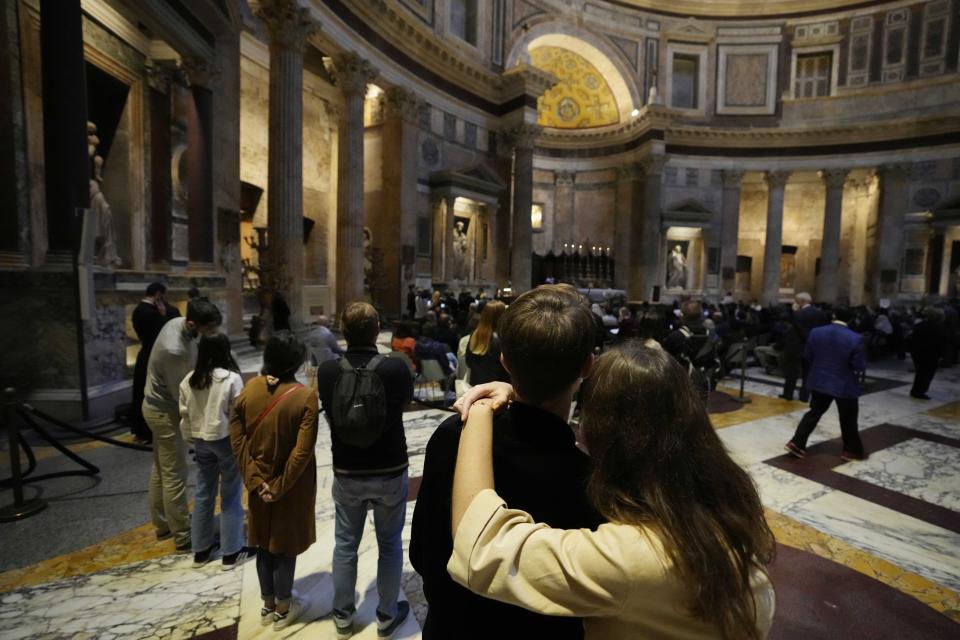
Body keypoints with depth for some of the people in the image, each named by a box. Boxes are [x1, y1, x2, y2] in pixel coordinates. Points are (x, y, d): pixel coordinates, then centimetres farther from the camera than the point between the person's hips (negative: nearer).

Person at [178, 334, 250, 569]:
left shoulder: (189, 380, -1)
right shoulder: (232, 379, -18)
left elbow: (185, 415, 6)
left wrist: (191, 439, 18)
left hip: (201, 441, 6)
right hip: (226, 441, -5)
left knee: (203, 494, 18)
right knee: (230, 497, 7)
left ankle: (201, 550, 30)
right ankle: (231, 552, 18)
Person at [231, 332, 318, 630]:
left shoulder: (249, 389, -9)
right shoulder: (305, 396, -22)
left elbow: (237, 439, -6)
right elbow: (302, 451, -23)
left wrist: (254, 480, -3)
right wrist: (279, 487, -11)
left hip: (259, 483, 4)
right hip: (292, 487, -4)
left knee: (264, 543, 22)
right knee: (285, 544, 15)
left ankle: (268, 605, 41)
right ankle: (283, 608, 35)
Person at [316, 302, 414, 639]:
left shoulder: (326, 371, -14)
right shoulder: (396, 368, -21)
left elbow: (329, 413, 4)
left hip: (346, 472, 2)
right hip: (390, 471, -1)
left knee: (345, 544, 22)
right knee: (390, 545, 18)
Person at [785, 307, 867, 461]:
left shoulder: (815, 332, -7)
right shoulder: (855, 338, -17)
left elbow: (807, 356, 2)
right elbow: (860, 367, -14)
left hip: (819, 382, 3)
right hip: (845, 386, -3)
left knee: (814, 413, 15)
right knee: (848, 419, 14)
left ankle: (796, 443, 13)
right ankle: (852, 451, 30)